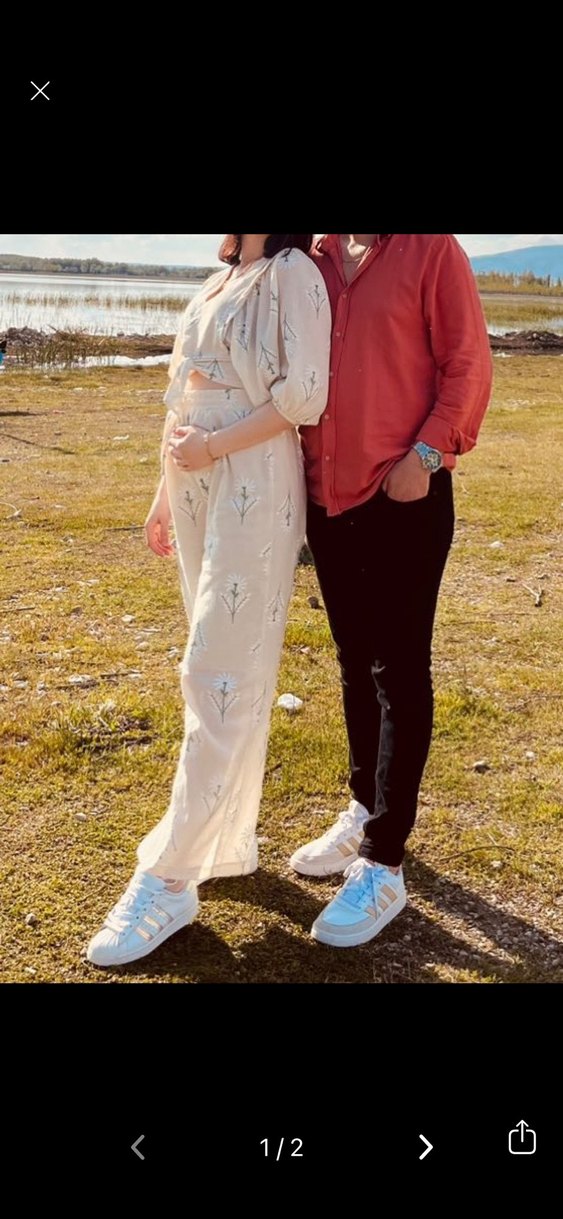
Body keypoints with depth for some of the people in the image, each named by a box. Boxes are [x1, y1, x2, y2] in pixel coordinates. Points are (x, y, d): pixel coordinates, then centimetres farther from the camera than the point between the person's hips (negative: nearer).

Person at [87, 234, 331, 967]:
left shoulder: (292, 271, -3)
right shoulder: (220, 281, 20)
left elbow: (305, 396, -14)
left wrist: (212, 447, -12)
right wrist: (166, 490, 17)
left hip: (255, 490, -8)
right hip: (199, 489, 8)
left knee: (221, 678, -6)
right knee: (227, 673, 11)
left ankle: (169, 879, -1)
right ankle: (228, 843, 22)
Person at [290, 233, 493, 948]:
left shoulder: (430, 249, -3)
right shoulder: (314, 261, 12)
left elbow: (468, 364, -7)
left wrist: (426, 454, -17)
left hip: (405, 501, -6)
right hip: (327, 499, 6)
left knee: (399, 673, -2)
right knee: (355, 664, 16)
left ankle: (384, 866, 6)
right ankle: (365, 811, 33)